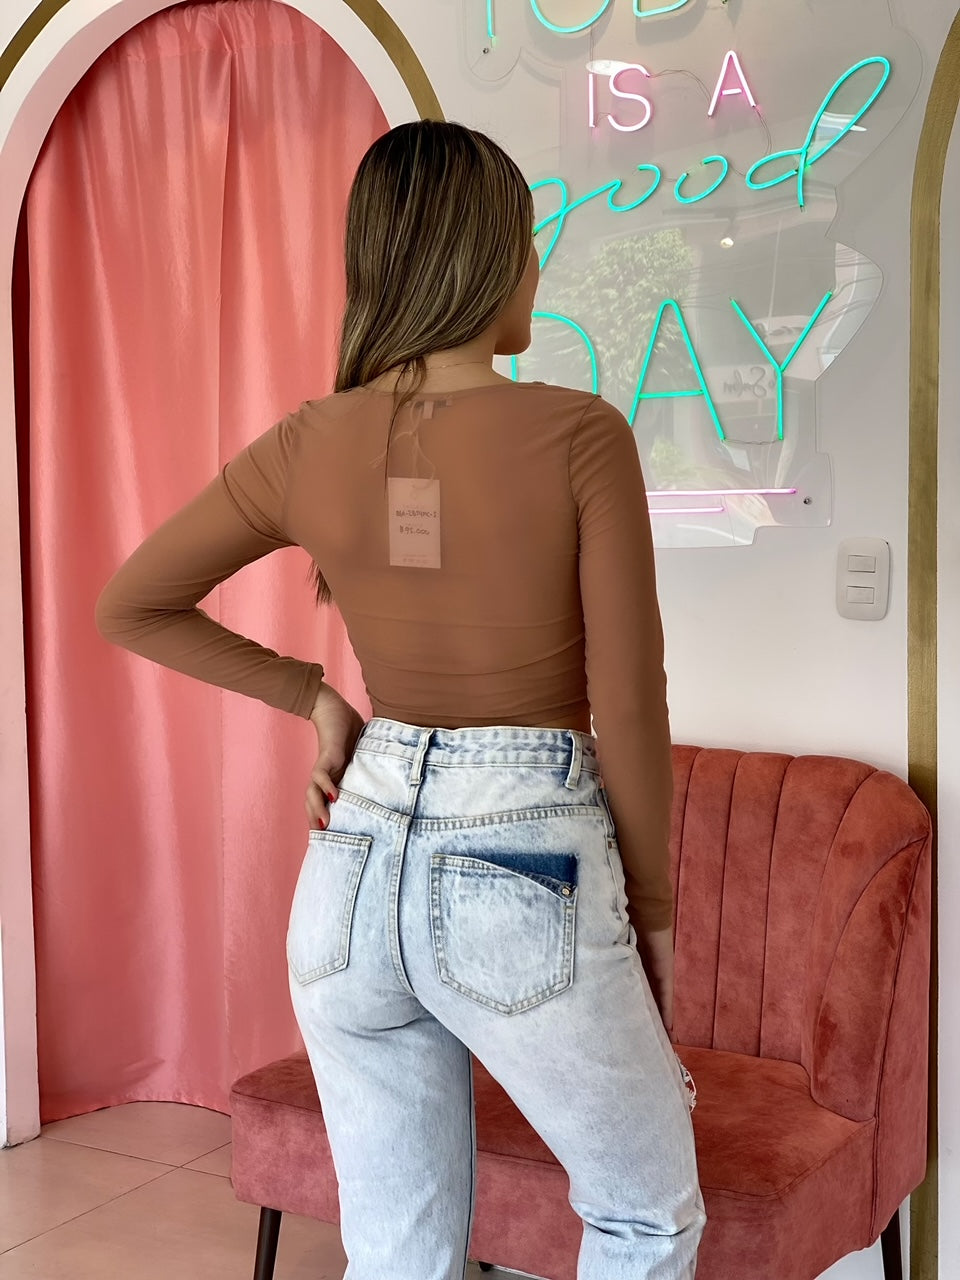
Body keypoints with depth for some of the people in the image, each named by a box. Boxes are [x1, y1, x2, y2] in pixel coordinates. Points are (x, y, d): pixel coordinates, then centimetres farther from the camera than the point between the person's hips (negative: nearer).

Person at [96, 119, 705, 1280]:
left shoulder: (309, 445, -1)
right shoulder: (580, 436, -13)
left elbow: (129, 608, 9)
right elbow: (629, 710, -10)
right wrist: (652, 909, 4)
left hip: (355, 876, 5)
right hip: (522, 891, -4)